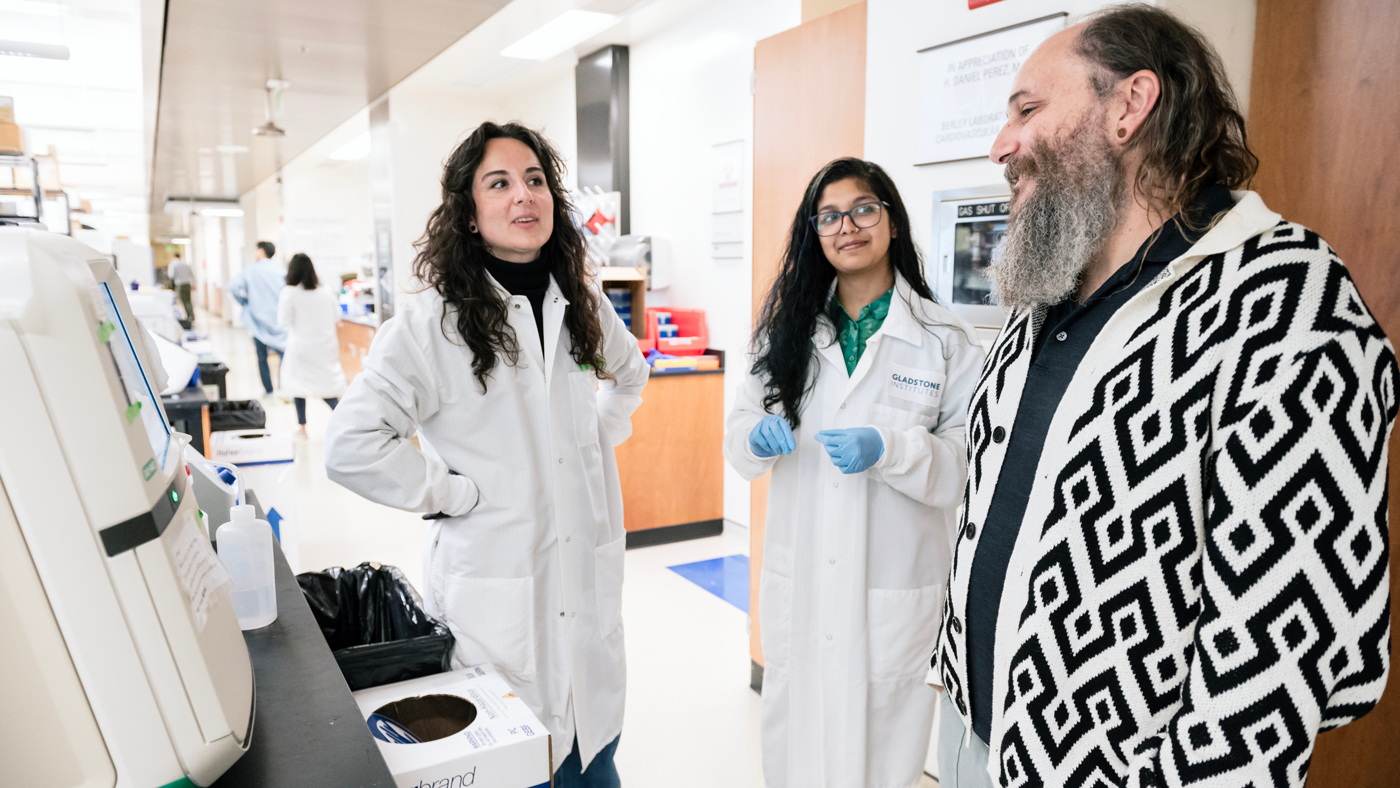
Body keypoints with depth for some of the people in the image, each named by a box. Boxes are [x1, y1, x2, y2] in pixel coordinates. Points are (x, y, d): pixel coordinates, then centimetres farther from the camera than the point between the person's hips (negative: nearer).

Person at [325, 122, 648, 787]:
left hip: (588, 578, 5)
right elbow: (350, 446, -17)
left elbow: (629, 372, 25)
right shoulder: (434, 320, -12)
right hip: (495, 587, -5)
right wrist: (454, 492, -16)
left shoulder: (581, 304, 4)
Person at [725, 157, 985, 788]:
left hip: (893, 591, -3)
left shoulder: (946, 340, -3)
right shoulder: (788, 329, 7)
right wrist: (757, 436, -14)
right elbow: (741, 429, 8)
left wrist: (889, 451, -23)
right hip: (797, 587, 3)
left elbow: (970, 462, -7)